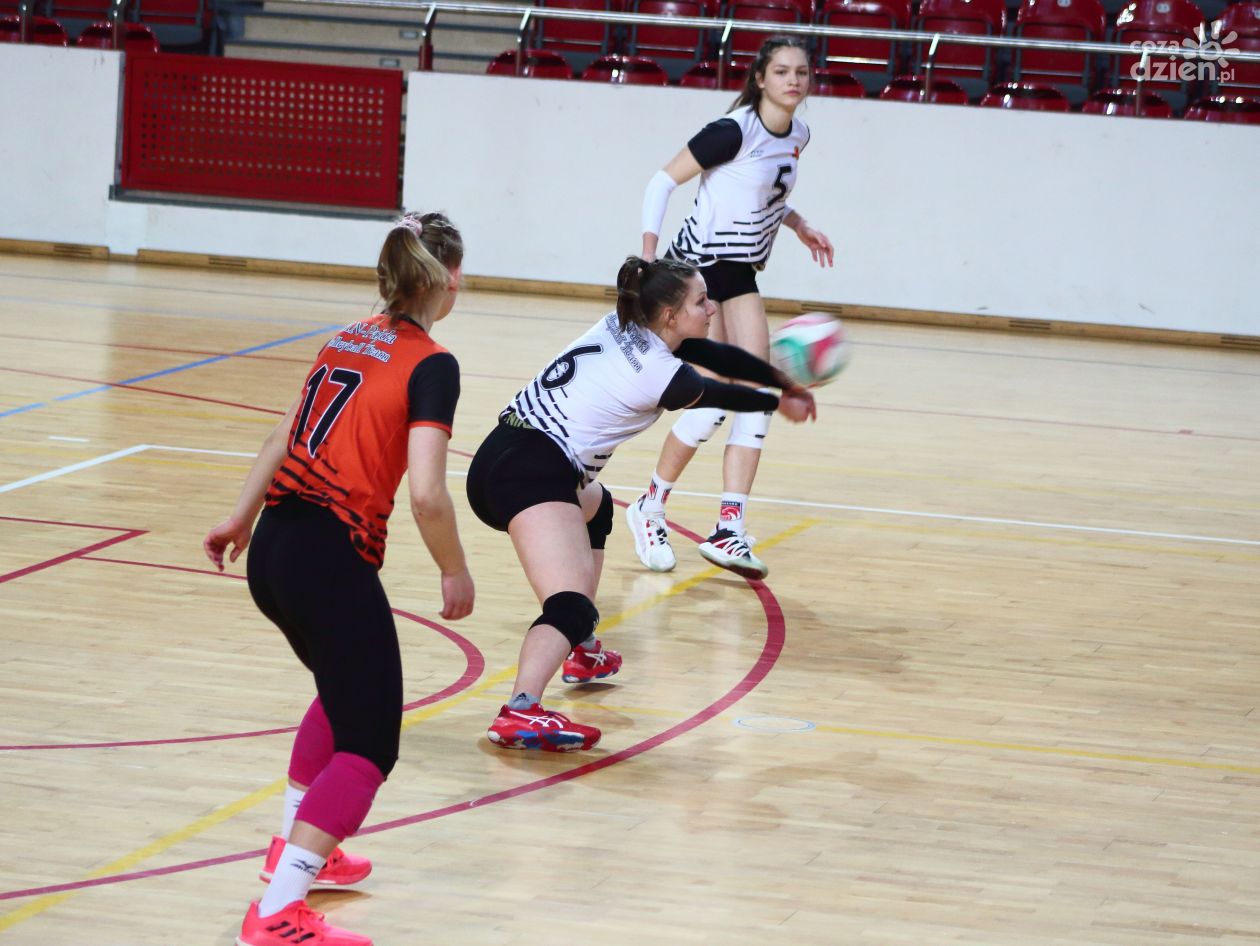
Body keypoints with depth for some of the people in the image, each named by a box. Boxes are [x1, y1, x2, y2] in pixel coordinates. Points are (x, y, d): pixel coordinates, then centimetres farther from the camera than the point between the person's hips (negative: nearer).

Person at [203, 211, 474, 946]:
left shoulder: (351, 340, 12)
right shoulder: (431, 366, -10)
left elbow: (288, 434, 24)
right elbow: (427, 493, -19)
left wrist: (242, 516, 36)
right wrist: (455, 572, -3)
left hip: (272, 551, 8)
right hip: (332, 560, -8)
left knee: (345, 691, 32)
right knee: (369, 745, -1)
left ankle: (295, 848, 36)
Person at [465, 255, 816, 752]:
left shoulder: (624, 326, 14)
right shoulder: (662, 375, -7)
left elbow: (714, 355, 27)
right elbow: (721, 394, 13)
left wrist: (783, 380, 38)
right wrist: (780, 403, 34)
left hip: (500, 455, 10)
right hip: (534, 473, -10)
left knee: (596, 508, 38)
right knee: (571, 607, -25)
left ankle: (583, 652, 38)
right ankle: (519, 713, -48)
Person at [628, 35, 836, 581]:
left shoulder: (797, 135, 5)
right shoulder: (734, 131, -18)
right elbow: (663, 183, -14)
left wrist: (799, 225, 12)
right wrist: (648, 261, -22)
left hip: (740, 276, 8)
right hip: (696, 270, -8)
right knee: (714, 400, -11)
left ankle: (729, 531, -5)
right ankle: (649, 510, 10)